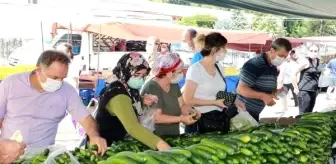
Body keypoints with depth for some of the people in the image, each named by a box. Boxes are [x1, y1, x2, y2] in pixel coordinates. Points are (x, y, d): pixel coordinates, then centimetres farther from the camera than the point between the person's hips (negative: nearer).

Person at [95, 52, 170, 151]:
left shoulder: (128, 88, -3)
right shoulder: (118, 95, -30)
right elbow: (132, 127, -44)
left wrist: (142, 101, -5)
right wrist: (158, 143, -55)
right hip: (105, 145, -9)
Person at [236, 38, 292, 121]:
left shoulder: (274, 68, 9)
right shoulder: (254, 65, -20)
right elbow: (241, 89, -23)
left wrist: (277, 92, -2)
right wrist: (262, 96, -31)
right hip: (243, 111, -9)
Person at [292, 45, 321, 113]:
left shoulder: (318, 61, 9)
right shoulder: (305, 61, -12)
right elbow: (294, 74, -15)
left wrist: (317, 89, 16)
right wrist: (296, 89, -14)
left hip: (314, 91, 7)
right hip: (304, 91, -7)